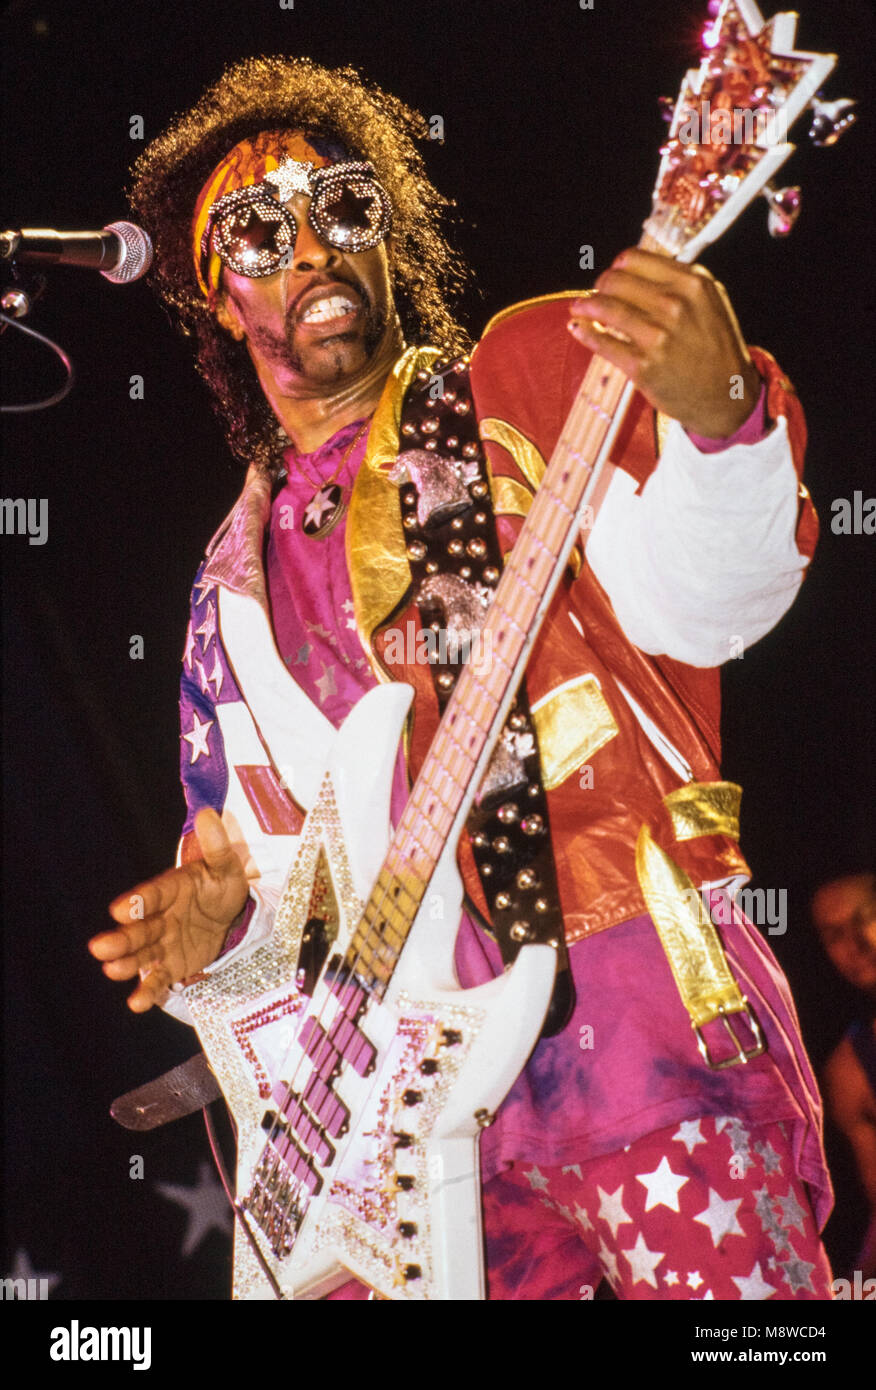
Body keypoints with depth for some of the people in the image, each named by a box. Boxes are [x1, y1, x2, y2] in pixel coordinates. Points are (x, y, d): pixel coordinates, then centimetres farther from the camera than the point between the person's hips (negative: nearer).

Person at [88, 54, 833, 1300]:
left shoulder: (526, 379, 6)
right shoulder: (237, 577, 19)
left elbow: (697, 604, -9)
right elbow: (257, 846, 23)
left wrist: (718, 418, -29)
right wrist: (217, 916, 0)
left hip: (630, 1009, -4)